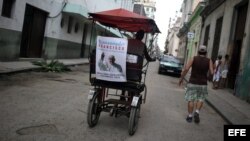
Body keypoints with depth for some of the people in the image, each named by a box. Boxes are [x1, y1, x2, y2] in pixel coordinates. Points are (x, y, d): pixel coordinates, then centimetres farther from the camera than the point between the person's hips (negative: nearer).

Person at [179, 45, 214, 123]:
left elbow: (186, 69, -14)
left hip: (192, 83, -1)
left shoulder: (194, 59, -3)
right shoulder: (209, 60, -1)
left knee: (190, 100, 8)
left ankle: (190, 116, 10)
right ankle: (197, 112, 0)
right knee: (200, 99, 18)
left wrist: (181, 78, -4)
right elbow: (212, 72, -10)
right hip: (203, 84, 1)